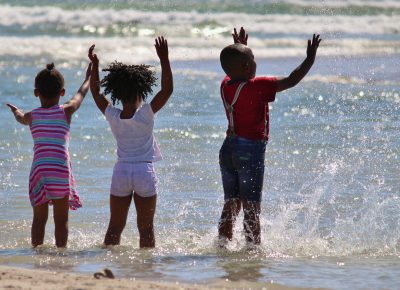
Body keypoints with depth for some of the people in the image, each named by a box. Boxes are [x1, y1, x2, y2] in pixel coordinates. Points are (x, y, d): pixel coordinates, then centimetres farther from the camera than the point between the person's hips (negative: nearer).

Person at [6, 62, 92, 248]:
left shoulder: (32, 116, 6)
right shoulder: (66, 111, 1)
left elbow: (21, 118, 31)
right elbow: (81, 94, 21)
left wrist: (16, 112, 55)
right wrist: (89, 77, 40)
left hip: (39, 170, 2)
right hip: (61, 169, -2)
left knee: (39, 217, 9)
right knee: (61, 219, 4)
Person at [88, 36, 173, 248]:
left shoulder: (113, 116, -2)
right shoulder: (146, 114, -11)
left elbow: (95, 92, 11)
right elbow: (167, 89, -11)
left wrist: (94, 65, 12)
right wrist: (164, 60, -12)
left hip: (121, 171, 2)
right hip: (145, 171, -2)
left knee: (114, 227, 10)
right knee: (146, 228, 5)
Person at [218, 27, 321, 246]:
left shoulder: (226, 84, 4)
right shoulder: (258, 87, -15)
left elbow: (236, 72, 29)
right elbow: (291, 81, -16)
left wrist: (239, 48, 41)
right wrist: (310, 59, -7)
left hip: (228, 148, 7)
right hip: (251, 150, -7)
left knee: (231, 206, 14)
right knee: (251, 208, -3)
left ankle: (222, 246, 15)